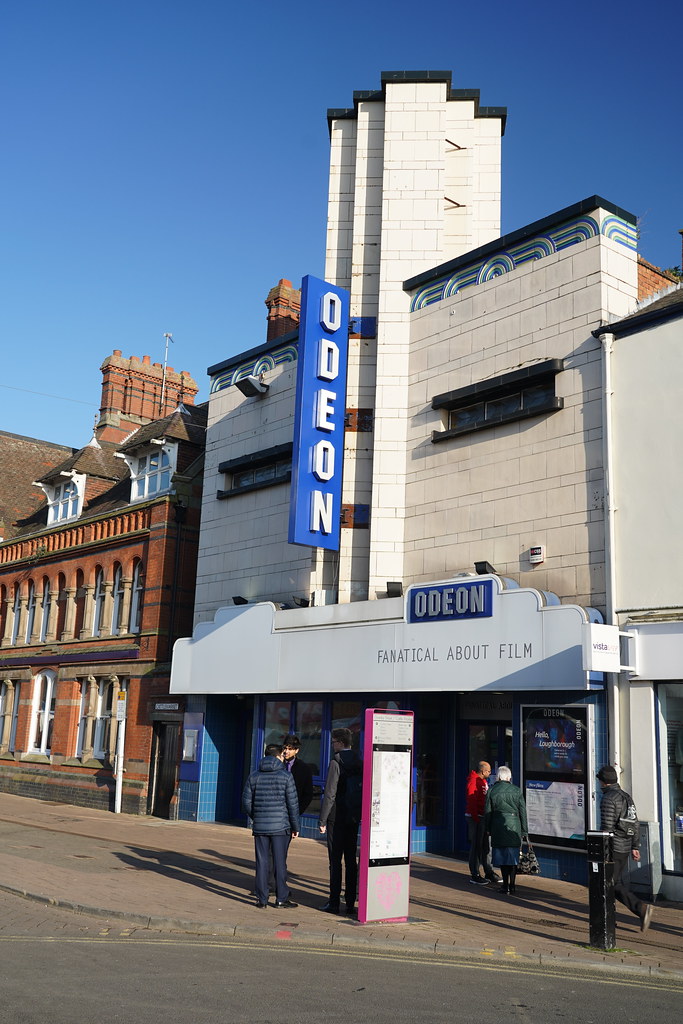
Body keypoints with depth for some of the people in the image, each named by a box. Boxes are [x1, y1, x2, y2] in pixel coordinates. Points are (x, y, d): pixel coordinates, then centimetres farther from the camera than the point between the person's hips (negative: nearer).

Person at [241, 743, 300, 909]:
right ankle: (281, 898, 10)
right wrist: (295, 827, 3)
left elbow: (246, 802, 6)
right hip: (280, 826, -3)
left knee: (261, 862, 8)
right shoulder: (285, 776, -5)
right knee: (280, 863, 5)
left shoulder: (254, 776, 4)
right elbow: (293, 803, -5)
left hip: (260, 826, 3)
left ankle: (261, 899, 10)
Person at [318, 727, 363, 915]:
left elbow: (330, 794, -16)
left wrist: (322, 820, -11)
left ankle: (334, 902, 0)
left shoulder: (336, 763, -13)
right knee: (351, 860, 10)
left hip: (337, 817, -6)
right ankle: (350, 902, 12)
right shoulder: (359, 763, 8)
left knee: (335, 860, -2)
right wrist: (359, 815, 16)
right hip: (353, 817, 6)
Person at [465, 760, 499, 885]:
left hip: (483, 817, 10)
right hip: (475, 818, -10)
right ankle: (475, 876, 3)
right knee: (476, 846, -4)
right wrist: (476, 818, -21)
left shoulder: (483, 781, 16)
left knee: (487, 846, 15)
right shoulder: (474, 781, -16)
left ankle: (489, 873, 25)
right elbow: (471, 801, -21)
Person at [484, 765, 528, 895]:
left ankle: (505, 886, 10)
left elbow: (487, 811, 2)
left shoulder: (492, 790, -1)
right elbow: (523, 811, 2)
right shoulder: (516, 790, -1)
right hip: (514, 828, 0)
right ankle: (511, 886, 8)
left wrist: (488, 828, 12)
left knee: (502, 856, 9)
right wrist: (524, 830, 9)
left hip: (498, 827, 0)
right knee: (513, 856, 7)